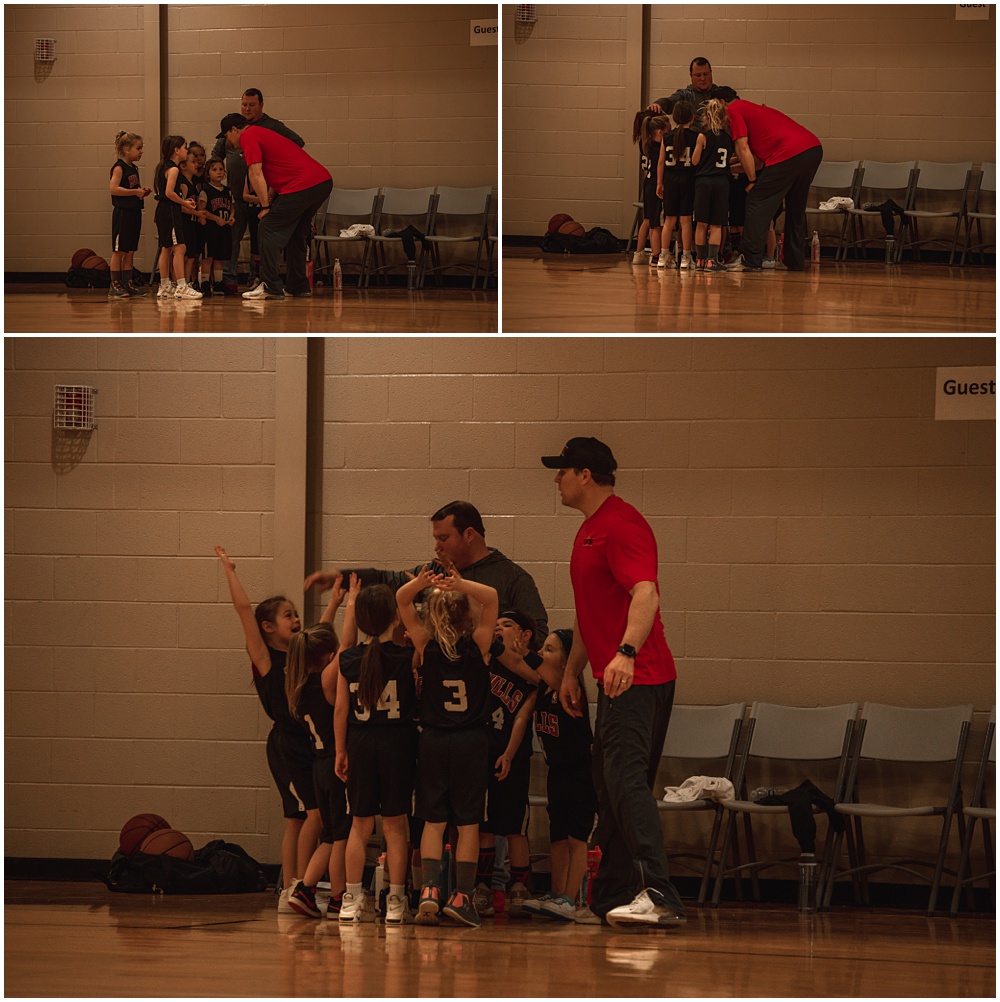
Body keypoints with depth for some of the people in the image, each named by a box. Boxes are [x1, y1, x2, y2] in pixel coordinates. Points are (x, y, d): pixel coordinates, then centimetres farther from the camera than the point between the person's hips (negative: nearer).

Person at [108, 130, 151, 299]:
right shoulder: (119, 168, -10)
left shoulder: (134, 169, 16)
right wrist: (135, 192, -20)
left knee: (130, 252, 9)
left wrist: (143, 192, 5)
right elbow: (113, 188, -22)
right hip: (122, 213, -9)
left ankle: (127, 285, 13)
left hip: (134, 213, 9)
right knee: (119, 251, -5)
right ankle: (114, 286, -3)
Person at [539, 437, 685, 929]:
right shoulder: (590, 529, 21)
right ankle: (611, 898, 15)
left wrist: (626, 653, -41)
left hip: (636, 678, -11)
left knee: (625, 779, -19)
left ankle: (658, 894, -27)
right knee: (611, 788, 11)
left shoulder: (622, 525, -13)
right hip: (613, 681, 11)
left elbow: (646, 594, -27)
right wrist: (572, 671, 26)